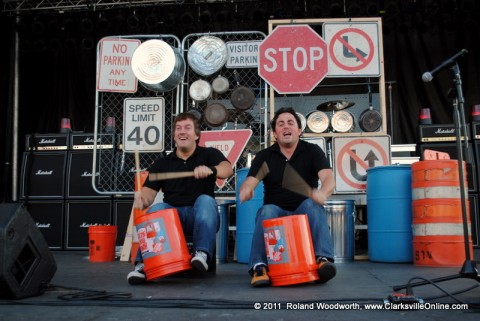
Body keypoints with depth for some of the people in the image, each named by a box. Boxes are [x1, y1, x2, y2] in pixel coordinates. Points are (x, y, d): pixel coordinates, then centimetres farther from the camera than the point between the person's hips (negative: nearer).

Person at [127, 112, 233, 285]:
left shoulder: (209, 154, 7)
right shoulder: (162, 163, 14)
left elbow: (227, 169, -15)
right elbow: (149, 191, 4)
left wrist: (210, 170, -39)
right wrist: (142, 198, -23)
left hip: (201, 217, -1)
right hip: (171, 214, 2)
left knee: (205, 200, -32)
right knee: (156, 209, -29)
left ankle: (202, 253, -38)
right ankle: (143, 264, -34)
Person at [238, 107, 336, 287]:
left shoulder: (312, 151, 2)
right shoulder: (264, 156, 5)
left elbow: (328, 179, -15)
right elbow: (249, 182, -8)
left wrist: (322, 193, -40)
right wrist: (245, 191, -36)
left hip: (305, 211, 0)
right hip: (276, 212, 0)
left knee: (312, 205, -31)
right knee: (267, 211, -31)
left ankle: (323, 258, -38)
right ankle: (259, 266, -36)